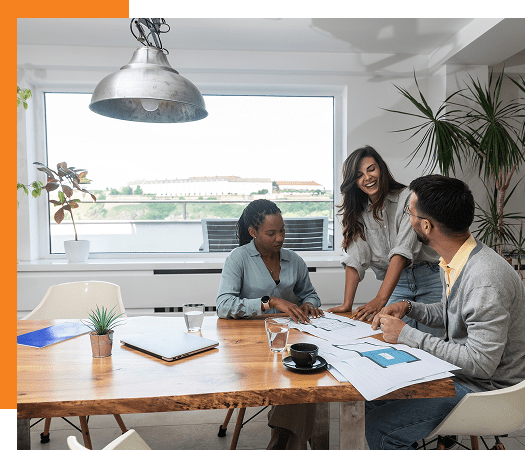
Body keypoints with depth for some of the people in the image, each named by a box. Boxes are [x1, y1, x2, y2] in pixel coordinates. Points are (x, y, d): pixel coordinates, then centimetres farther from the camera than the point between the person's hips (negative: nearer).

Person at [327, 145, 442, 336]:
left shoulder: (408, 198, -13)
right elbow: (355, 259, -6)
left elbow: (403, 251, -23)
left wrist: (380, 299, -31)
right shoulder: (357, 212, 2)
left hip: (429, 278, -3)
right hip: (397, 283, 3)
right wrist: (347, 304, -17)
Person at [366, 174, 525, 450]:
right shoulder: (452, 262, 0)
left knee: (380, 427, -17)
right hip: (457, 370, 9)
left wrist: (407, 335, -23)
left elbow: (480, 364, -28)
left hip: (486, 387, -8)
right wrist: (408, 308, -1)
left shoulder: (484, 280, -30)